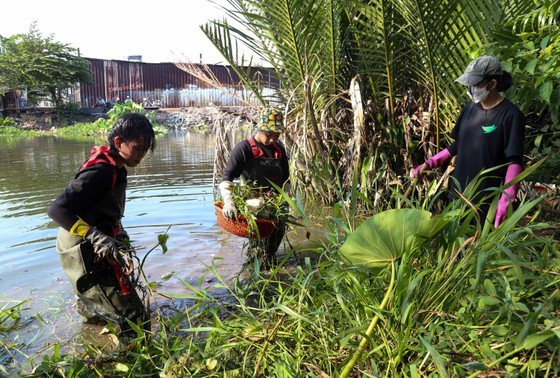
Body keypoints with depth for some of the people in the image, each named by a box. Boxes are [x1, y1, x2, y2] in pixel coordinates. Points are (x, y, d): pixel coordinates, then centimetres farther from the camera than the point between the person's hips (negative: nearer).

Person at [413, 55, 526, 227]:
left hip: (488, 199, -6)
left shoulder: (510, 115, -14)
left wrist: (506, 200, -29)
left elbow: (515, 161, -18)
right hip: (460, 193, 6)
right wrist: (431, 163, 7)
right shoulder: (470, 108, 5)